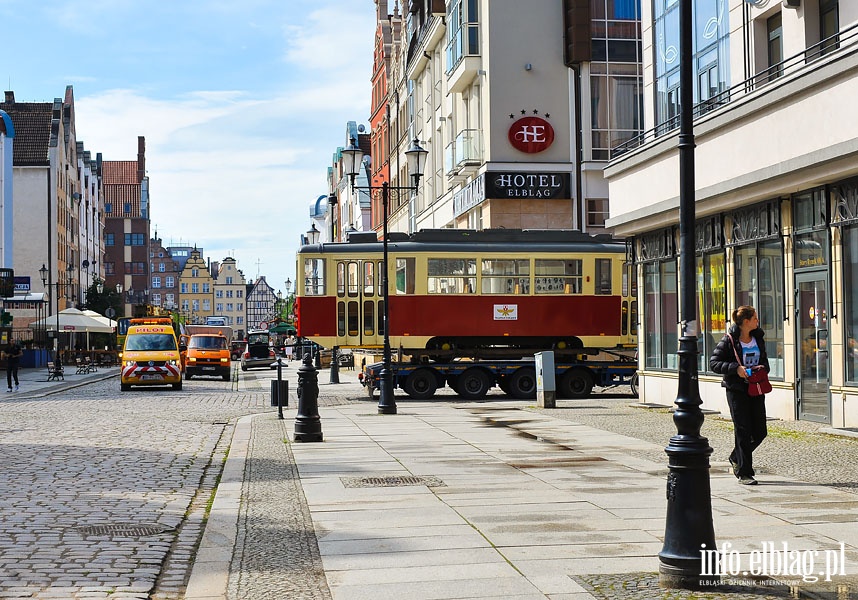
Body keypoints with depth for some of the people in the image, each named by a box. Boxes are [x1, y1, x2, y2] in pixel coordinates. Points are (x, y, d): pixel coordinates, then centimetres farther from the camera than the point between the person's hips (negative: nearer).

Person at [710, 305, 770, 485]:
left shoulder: (758, 338, 8)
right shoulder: (729, 340, -9)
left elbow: (764, 360, 22)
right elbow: (714, 363, -10)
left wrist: (762, 368, -1)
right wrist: (735, 368, -21)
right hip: (736, 390, -6)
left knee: (760, 431, 5)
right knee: (743, 430, -5)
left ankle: (736, 458, 29)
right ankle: (744, 473, 3)